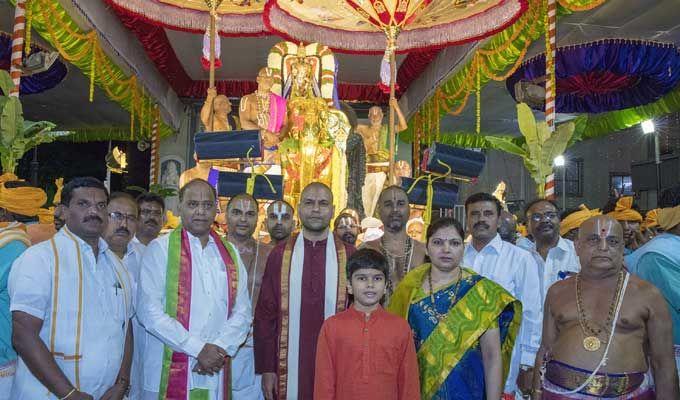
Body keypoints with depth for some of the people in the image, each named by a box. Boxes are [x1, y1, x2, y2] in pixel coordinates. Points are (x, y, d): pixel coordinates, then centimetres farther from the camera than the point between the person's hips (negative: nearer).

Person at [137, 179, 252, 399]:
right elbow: (149, 311, -12)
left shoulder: (229, 253, 9)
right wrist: (199, 348, -14)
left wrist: (219, 348, -10)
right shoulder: (160, 248, -3)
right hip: (169, 372, -3)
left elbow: (242, 312, 5)